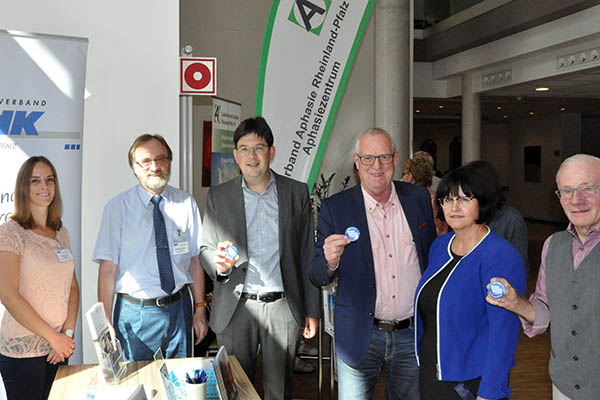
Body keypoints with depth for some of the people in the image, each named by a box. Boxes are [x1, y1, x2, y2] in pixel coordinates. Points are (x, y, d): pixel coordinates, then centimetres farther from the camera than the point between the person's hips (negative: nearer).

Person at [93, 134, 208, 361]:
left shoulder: (186, 204, 2)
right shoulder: (118, 207, -6)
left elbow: (195, 260, 4)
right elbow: (107, 268, -8)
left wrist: (200, 308, 3)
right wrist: (106, 322, -12)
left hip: (179, 309, 3)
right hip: (134, 312, -2)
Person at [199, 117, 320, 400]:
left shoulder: (297, 193, 3)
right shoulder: (217, 196, 4)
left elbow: (307, 255, 5)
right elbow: (205, 250, 7)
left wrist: (312, 311, 5)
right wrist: (220, 264, -18)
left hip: (283, 308, 0)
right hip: (236, 309, 0)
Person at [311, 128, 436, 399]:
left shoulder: (419, 198, 2)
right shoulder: (334, 208, -6)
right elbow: (317, 278, -6)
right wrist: (330, 262, -29)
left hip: (412, 335, 2)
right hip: (359, 336, -2)